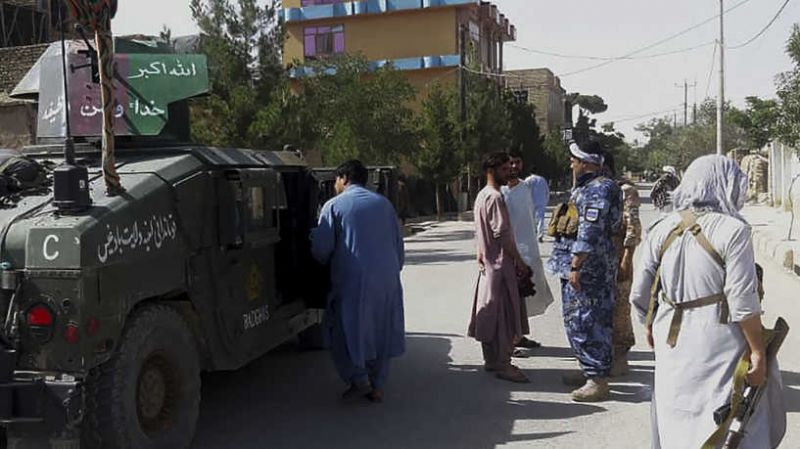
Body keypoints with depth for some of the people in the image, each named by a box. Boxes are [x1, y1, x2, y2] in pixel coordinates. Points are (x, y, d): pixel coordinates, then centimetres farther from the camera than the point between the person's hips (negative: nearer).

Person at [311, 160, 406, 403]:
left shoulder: (334, 206, -2)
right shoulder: (384, 203, 11)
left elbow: (321, 249, -6)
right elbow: (399, 244, 11)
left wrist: (330, 263, 15)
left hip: (352, 281, -4)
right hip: (387, 280, 5)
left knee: (346, 330, 10)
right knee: (381, 331, 14)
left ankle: (359, 380, 4)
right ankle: (377, 387, 19)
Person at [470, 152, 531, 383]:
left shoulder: (481, 195, 15)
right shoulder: (495, 197, -16)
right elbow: (502, 234, -20)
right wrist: (520, 262, -16)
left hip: (488, 263, 10)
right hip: (501, 263, -10)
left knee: (490, 313, 14)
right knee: (504, 314, -6)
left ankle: (491, 360, 22)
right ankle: (502, 364, -2)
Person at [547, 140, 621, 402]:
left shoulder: (597, 190, -17)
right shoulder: (585, 188, 17)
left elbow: (590, 233, -24)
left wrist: (575, 267, -23)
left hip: (588, 269, -11)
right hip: (579, 266, 11)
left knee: (587, 322, -7)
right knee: (577, 320, 18)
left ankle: (598, 382, -1)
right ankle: (588, 370, 30)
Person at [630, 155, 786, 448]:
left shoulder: (661, 230, 2)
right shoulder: (732, 231, -12)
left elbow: (639, 295, 5)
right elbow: (743, 301, -13)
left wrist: (651, 328, 21)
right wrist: (758, 352, -4)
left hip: (671, 344, 5)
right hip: (717, 344, -5)